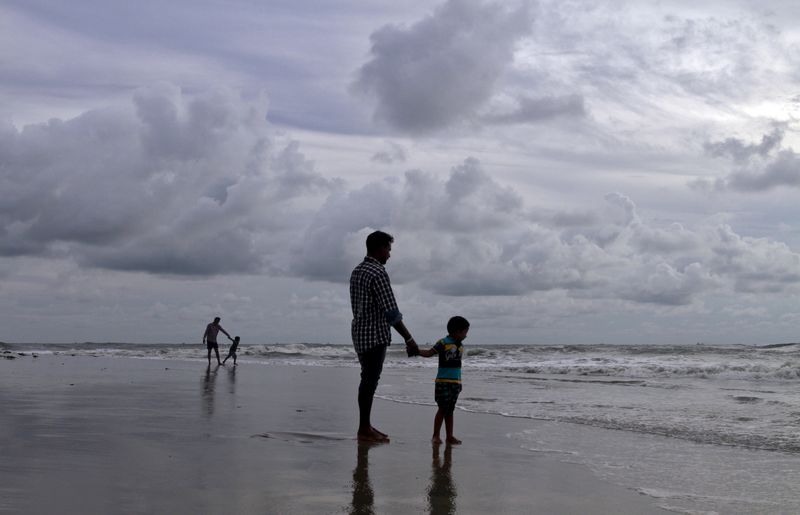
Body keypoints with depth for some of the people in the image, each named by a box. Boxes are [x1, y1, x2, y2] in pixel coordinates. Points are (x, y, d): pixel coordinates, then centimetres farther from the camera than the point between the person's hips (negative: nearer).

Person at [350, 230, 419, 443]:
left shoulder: (357, 271, 13)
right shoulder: (378, 272, -16)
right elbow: (391, 311, -20)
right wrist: (409, 339, -17)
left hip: (360, 332, 9)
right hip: (375, 335, -9)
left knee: (368, 379, 14)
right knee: (370, 380, -5)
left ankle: (366, 425, 19)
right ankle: (364, 429, -1)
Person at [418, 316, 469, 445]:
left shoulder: (460, 346, 12)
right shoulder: (443, 343, -10)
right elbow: (429, 353, -13)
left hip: (455, 382, 6)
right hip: (443, 381, -6)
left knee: (450, 410, 10)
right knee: (442, 408, -5)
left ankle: (449, 436, 13)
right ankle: (436, 435, 3)